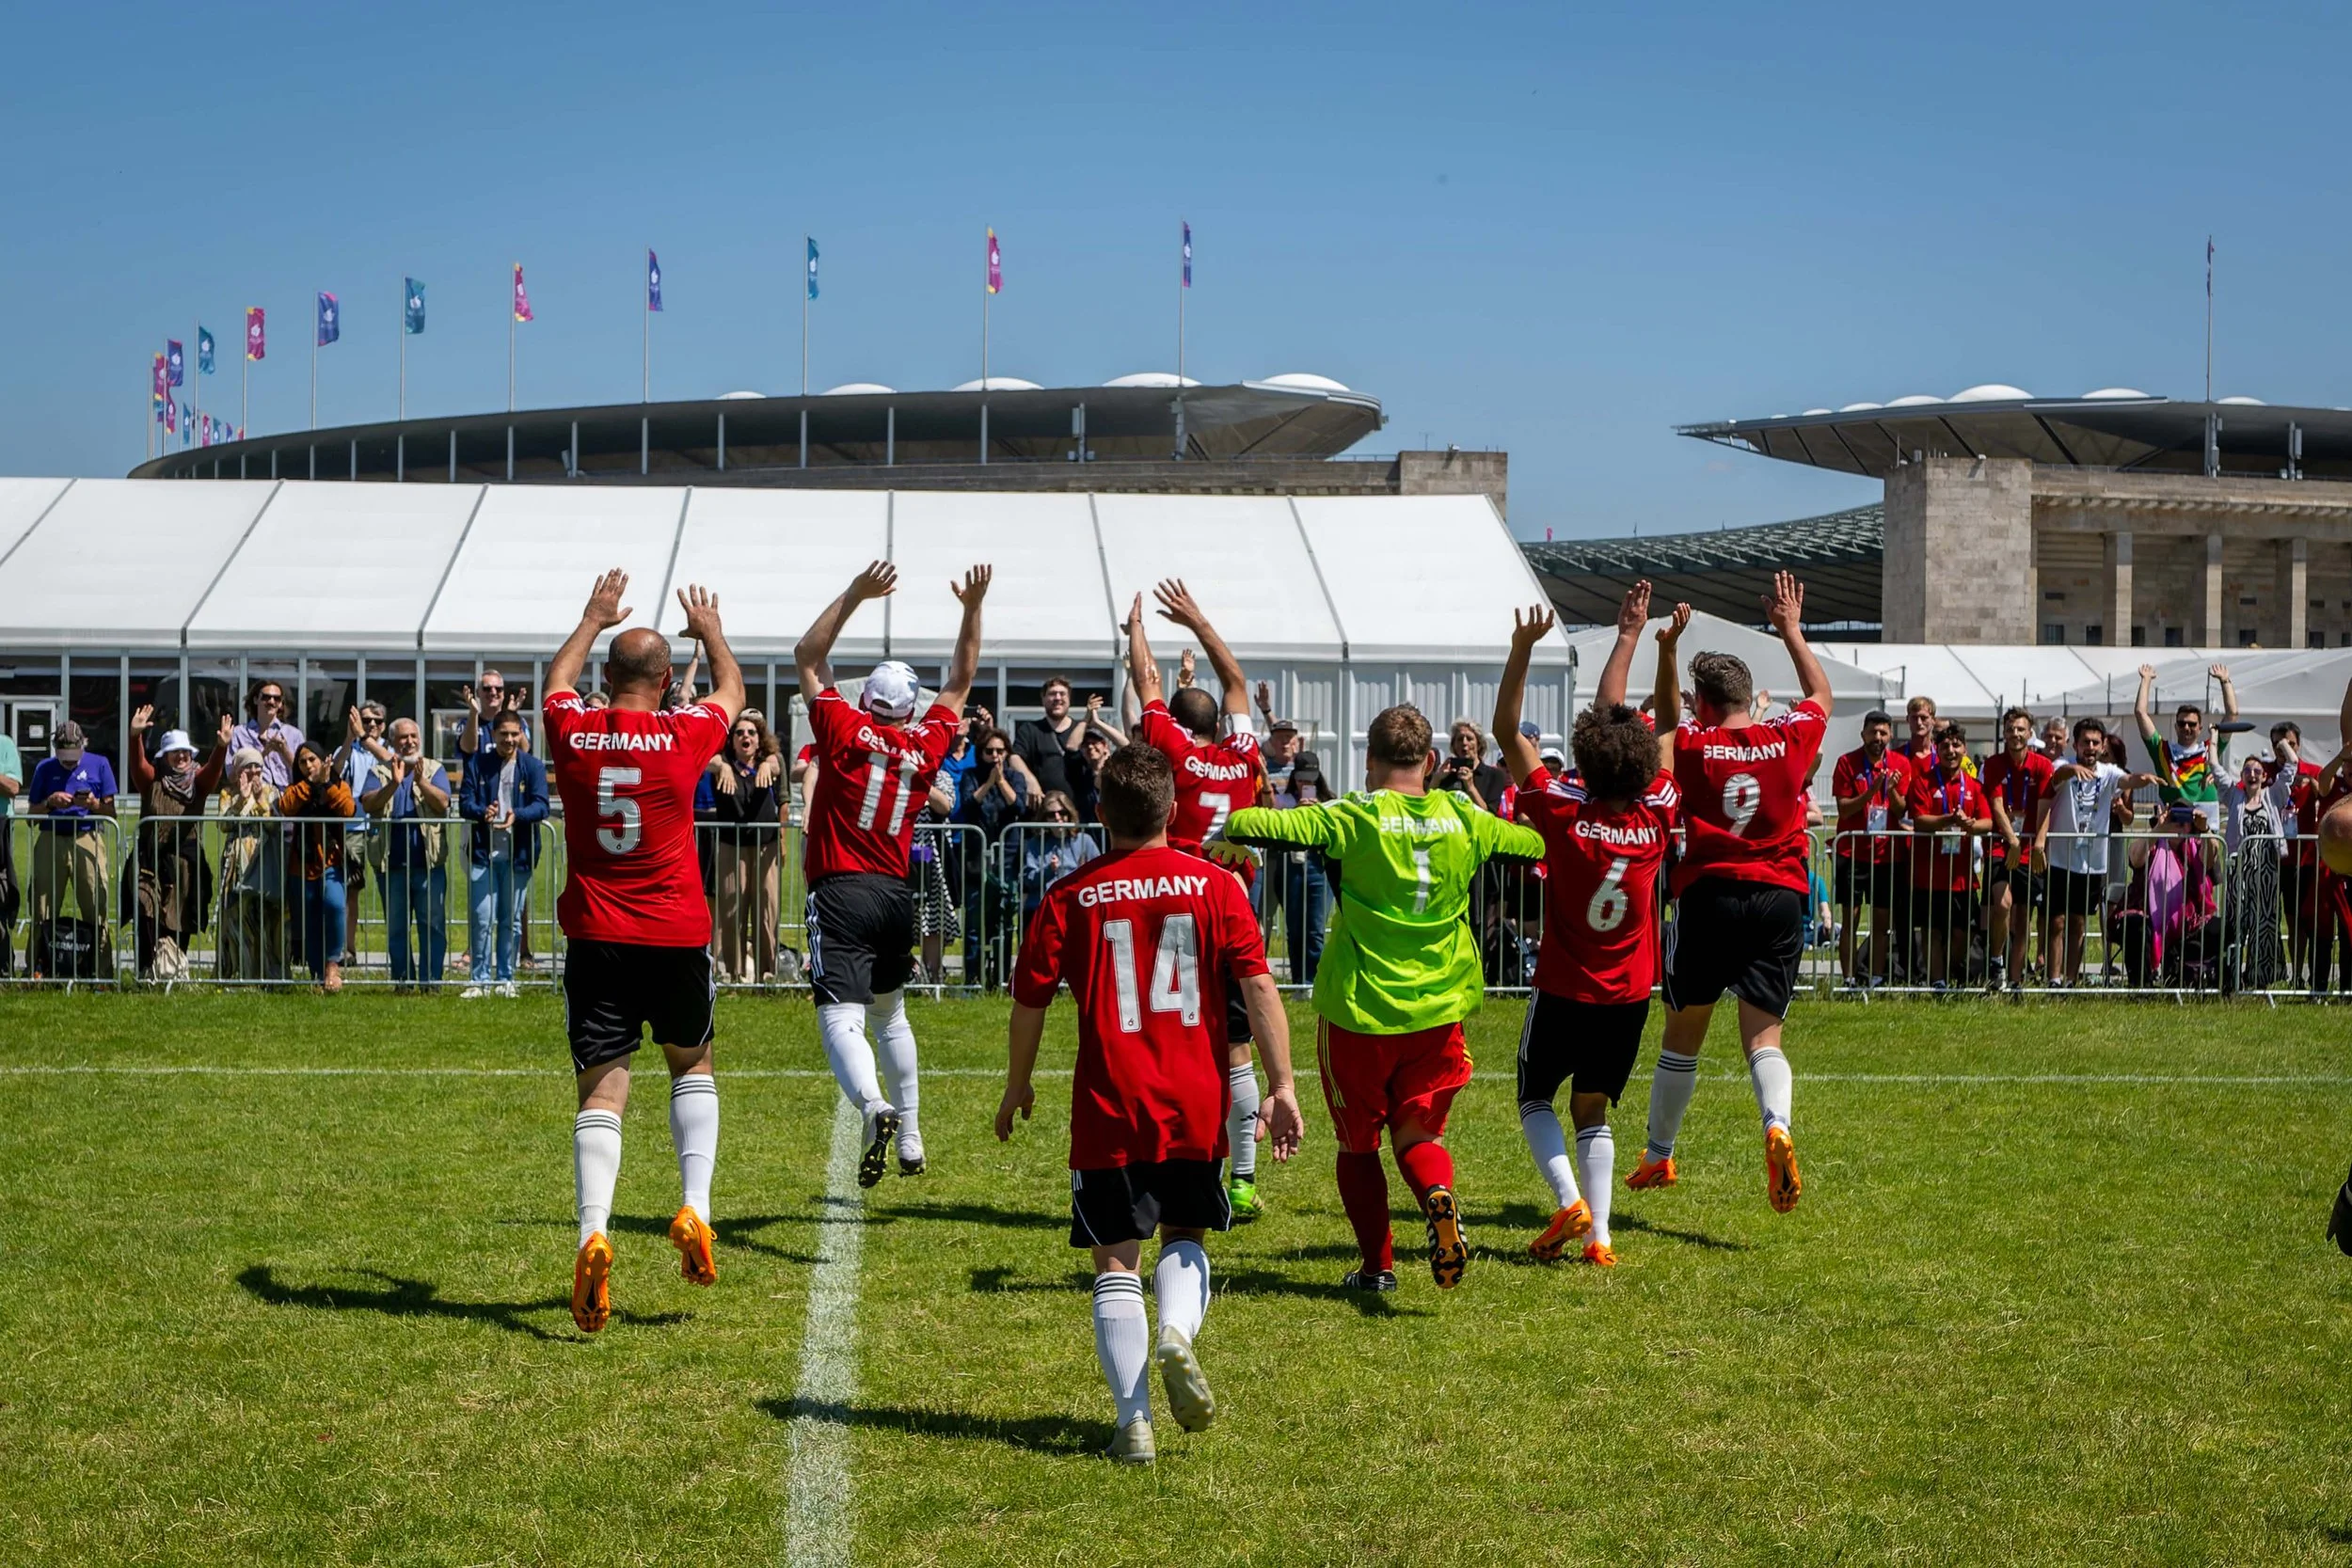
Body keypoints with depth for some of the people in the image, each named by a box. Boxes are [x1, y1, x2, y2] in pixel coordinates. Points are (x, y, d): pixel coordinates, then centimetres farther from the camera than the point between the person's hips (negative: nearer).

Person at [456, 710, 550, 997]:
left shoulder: (533, 767, 2)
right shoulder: (478, 764, 5)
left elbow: (541, 806, -7)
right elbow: (465, 802, -1)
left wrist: (516, 815, -27)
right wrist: (482, 813, -23)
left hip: (518, 854, 0)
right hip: (483, 853, 0)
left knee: (511, 920, 8)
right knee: (482, 919, -4)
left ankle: (505, 979, 17)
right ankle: (481, 980, 3)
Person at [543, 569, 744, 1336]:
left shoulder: (572, 732, -2)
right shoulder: (685, 734, -6)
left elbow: (557, 678, 23)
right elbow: (732, 690, 18)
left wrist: (592, 620, 38)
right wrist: (710, 631, 36)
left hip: (594, 936, 1)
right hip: (676, 935, 0)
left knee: (601, 1091, 0)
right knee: (692, 1065, 21)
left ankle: (593, 1231, -21)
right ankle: (694, 1207, 4)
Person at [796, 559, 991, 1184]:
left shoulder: (845, 730, -2)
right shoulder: (926, 745, 7)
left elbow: (808, 656, 6)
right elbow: (961, 682, 22)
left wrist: (855, 594, 2)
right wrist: (972, 610, 20)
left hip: (841, 892, -5)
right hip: (896, 893, 5)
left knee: (841, 1016, -14)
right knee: (889, 1014, 23)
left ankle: (876, 1109, -40)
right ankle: (910, 1139, 27)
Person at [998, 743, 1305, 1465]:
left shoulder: (1069, 898, -1)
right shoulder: (1215, 886, 1)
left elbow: (1029, 1003, 3)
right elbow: (1258, 986, -6)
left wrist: (1017, 1086, 18)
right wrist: (1281, 1086, -5)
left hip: (1108, 1111, -1)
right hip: (1195, 1108, 1)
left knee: (1116, 1264, 5)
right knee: (1184, 1237, 20)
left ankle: (1134, 1423, -3)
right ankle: (1177, 1333, -10)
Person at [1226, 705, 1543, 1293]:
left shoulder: (1355, 817, -10)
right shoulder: (1463, 818, 2)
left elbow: (1264, 823, -19)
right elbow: (1536, 840, 20)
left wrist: (1231, 826, 2)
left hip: (1360, 1008, -3)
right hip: (1438, 1010, 3)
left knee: (1359, 1141, 14)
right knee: (1419, 1132, 12)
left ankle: (1377, 1265, 15)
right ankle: (1437, 1195, -20)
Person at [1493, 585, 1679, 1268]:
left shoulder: (1564, 811, -18)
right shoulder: (1656, 813, -9)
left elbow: (1507, 729, -13)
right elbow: (1649, 734, 6)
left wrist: (1523, 649, -18)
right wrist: (1647, 645, 10)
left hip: (1564, 989, -3)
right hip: (1629, 994, 3)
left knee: (1535, 1098, 16)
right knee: (1592, 1111, 14)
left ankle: (1570, 1200, -7)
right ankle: (1599, 1237, 1)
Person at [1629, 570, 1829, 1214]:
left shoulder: (1691, 747, -4)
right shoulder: (1790, 739, 3)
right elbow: (1821, 694, 25)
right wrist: (1791, 628, 34)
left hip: (1709, 895, -1)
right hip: (1780, 897, 1)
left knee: (1683, 1032, 13)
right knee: (1762, 1034, 0)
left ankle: (1658, 1156, 25)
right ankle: (1777, 1125, -31)